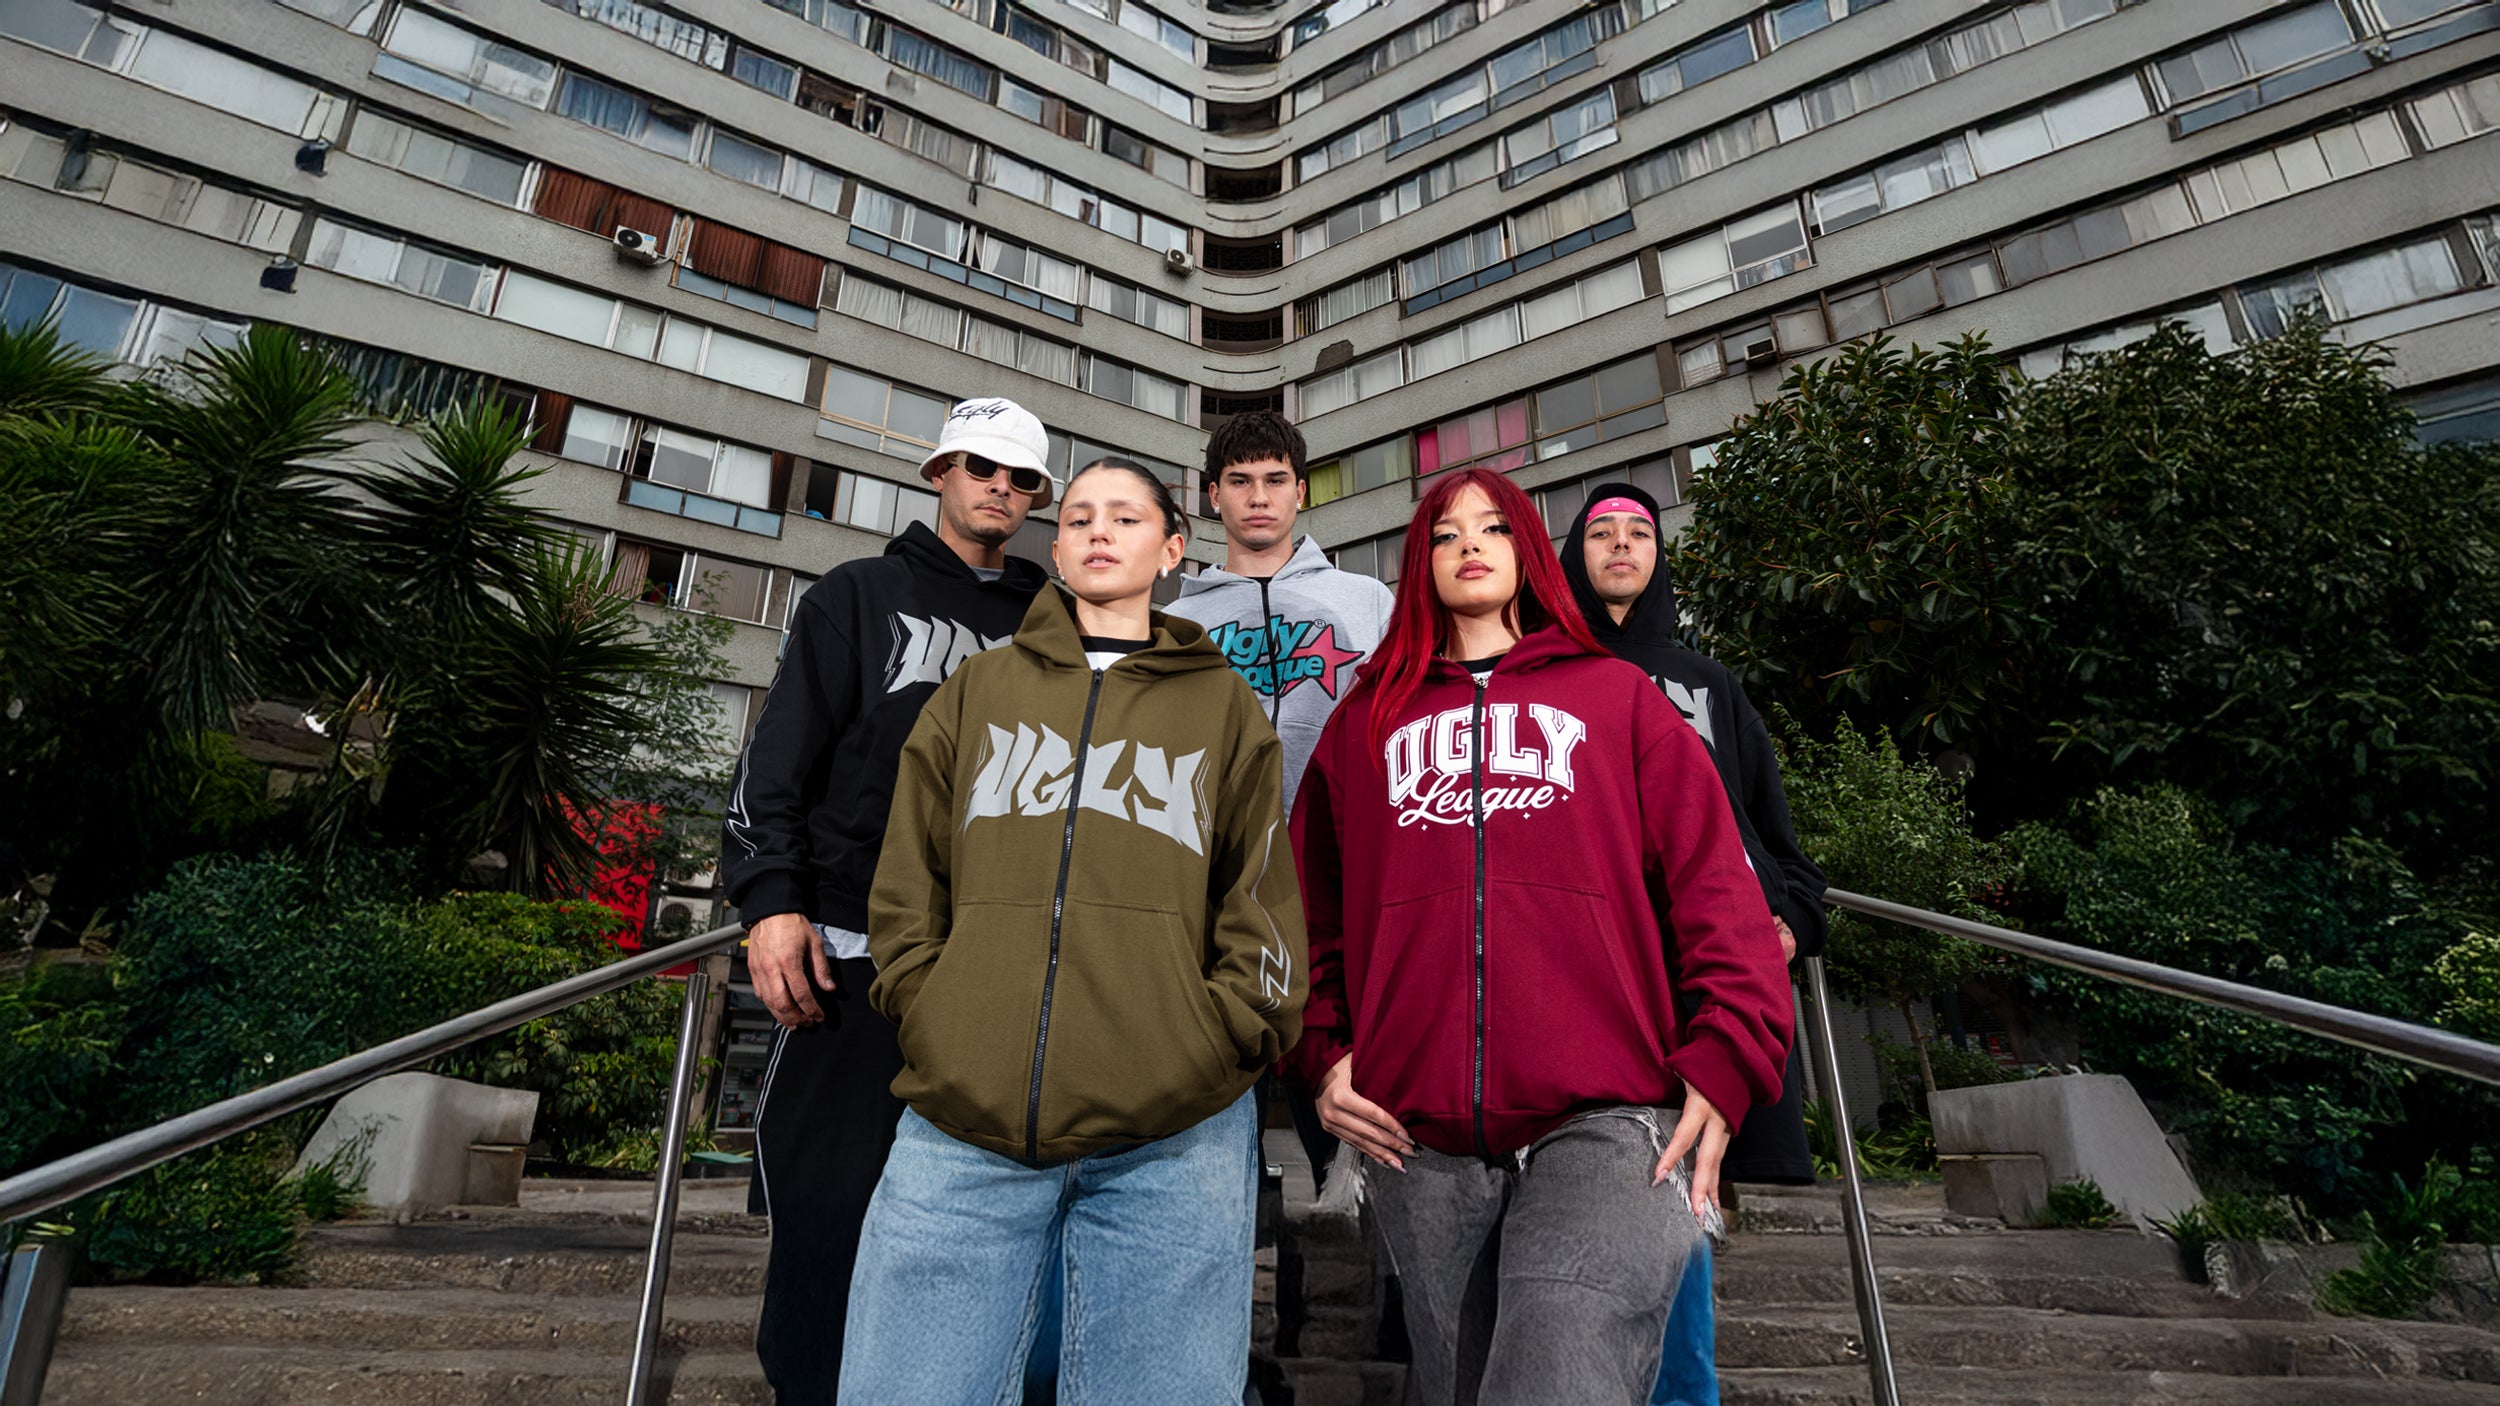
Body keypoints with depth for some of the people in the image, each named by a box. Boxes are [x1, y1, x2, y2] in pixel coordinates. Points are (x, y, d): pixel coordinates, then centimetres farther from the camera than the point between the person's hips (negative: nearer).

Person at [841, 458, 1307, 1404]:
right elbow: (906, 889, 14)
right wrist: (929, 1019, 0)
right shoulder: (977, 691, 18)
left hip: (1173, 1137, -1)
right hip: (961, 1124, 2)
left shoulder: (1223, 705, 14)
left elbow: (1263, 902, 8)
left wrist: (1215, 1040, -4)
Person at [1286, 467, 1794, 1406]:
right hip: (1420, 1141, 3)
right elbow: (1311, 909, 18)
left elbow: (1714, 883, 6)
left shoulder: (1616, 696, 13)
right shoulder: (1364, 722, 19)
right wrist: (1323, 1053, 5)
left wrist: (1724, 1063, -5)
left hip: (1605, 1123, -2)